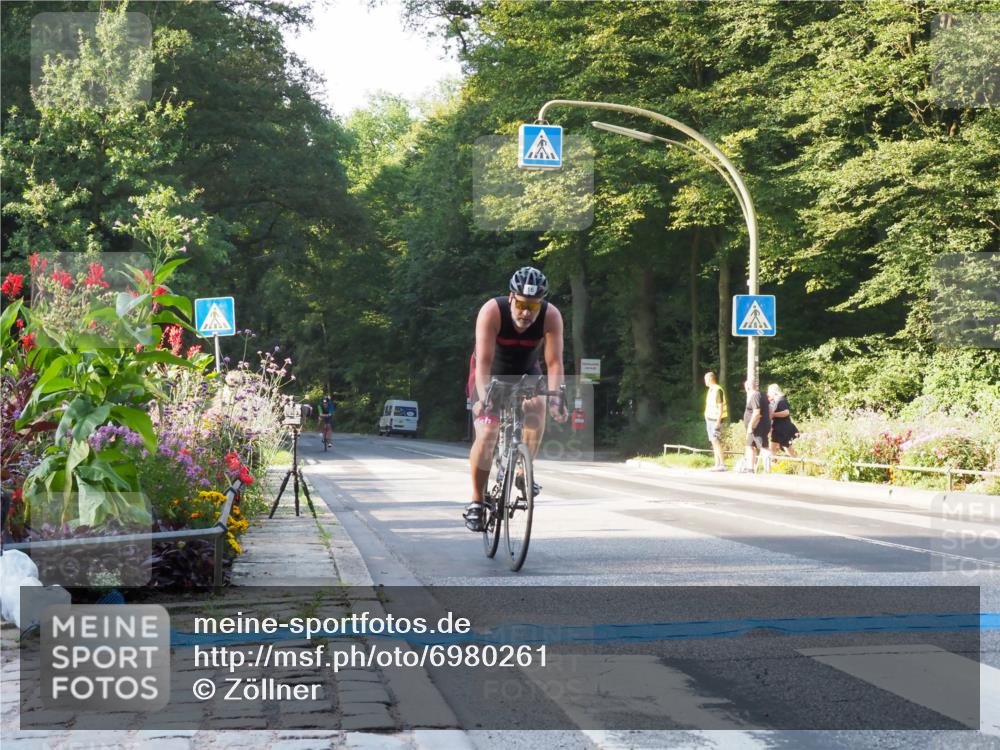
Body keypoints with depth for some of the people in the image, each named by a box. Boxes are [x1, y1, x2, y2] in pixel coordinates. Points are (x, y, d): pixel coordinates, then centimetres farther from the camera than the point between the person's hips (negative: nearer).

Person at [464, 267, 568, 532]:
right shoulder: (491, 311, -33)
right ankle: (476, 502, -2)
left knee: (537, 409, -27)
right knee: (486, 434, -16)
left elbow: (554, 362, -30)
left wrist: (555, 398, -45)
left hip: (525, 373, 2)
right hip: (491, 374, -2)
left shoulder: (551, 316, -27)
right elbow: (484, 361, -38)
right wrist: (484, 398, -51)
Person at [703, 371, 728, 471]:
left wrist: (718, 421, -21)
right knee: (714, 443, 8)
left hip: (715, 420, -10)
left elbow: (720, 407, -17)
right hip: (709, 419, 10)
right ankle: (717, 465, 9)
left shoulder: (718, 390, -13)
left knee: (716, 442, -13)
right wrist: (707, 418, 19)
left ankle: (722, 464, -15)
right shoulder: (711, 390, 16)